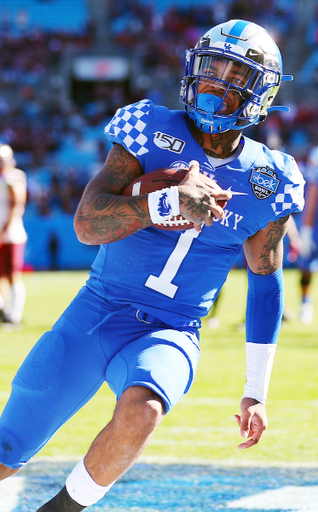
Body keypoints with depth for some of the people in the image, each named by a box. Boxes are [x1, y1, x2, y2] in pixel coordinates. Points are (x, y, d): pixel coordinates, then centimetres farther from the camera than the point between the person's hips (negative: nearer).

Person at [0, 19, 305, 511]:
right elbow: (86, 224, -16)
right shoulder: (151, 132, -6)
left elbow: (266, 283, 10)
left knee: (141, 413, -34)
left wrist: (256, 392, 9)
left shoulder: (266, 184, -1)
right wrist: (168, 202, -31)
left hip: (170, 336, 0)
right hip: (96, 315, 0)